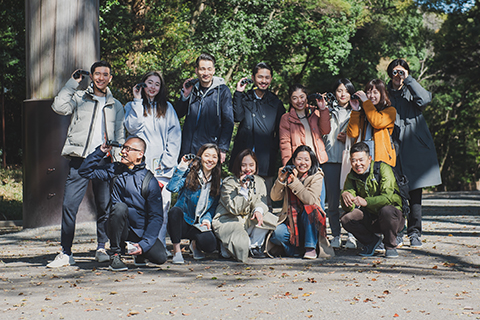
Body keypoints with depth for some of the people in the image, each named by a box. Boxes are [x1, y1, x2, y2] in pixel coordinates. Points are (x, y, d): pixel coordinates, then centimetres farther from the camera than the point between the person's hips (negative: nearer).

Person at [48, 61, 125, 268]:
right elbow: (59, 107, -6)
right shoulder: (79, 98, 12)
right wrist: (72, 83, -1)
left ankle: (102, 249, 14)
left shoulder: (116, 106, 19)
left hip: (104, 160, 2)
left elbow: (120, 136, 19)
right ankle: (66, 253, -2)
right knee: (69, 205, -8)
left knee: (105, 206, -1)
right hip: (80, 159, -2)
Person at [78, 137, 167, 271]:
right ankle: (115, 255, -19)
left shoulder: (150, 182, -8)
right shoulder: (114, 170, 3)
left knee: (160, 257, -23)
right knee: (120, 207, -32)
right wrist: (101, 151, -6)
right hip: (118, 228, 0)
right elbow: (85, 171, 6)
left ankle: (138, 251, 14)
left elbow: (156, 217, -11)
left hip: (141, 231, 0)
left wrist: (143, 244, -22)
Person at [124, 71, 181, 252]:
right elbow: (132, 127, -5)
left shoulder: (167, 108, 17)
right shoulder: (132, 106, 14)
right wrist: (138, 101, -2)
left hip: (162, 166, 1)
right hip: (140, 164, -1)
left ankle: (160, 244, -5)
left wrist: (167, 161, 1)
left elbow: (175, 136, 11)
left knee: (162, 206, -8)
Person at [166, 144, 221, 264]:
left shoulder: (217, 182, 7)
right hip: (181, 222, -2)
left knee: (210, 245, -28)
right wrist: (181, 168, -24)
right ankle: (176, 250, -20)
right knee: (175, 210, -38)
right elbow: (172, 188, -22)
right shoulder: (189, 173, -5)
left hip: (199, 225, 2)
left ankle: (195, 243, 13)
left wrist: (207, 219, -6)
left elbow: (213, 207, 13)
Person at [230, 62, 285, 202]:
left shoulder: (276, 103, 12)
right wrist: (238, 93, -6)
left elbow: (280, 131, 14)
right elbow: (237, 117, -8)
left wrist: (275, 148, 1)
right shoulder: (244, 99, 10)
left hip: (265, 158, 1)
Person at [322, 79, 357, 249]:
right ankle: (336, 235, 8)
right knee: (332, 200, 0)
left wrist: (348, 139, -4)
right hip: (331, 159, 1)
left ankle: (352, 235, -1)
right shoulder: (329, 111, 15)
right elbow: (323, 133, 5)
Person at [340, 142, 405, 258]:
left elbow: (388, 197, -27)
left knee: (387, 210, -38)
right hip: (370, 219, 4)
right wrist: (344, 195, -30)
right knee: (346, 219, -21)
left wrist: (366, 202, -42)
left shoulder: (383, 169, -15)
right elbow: (348, 208, -7)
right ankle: (371, 241, 7)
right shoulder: (351, 177, 0)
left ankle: (390, 246, -10)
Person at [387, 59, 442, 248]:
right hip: (395, 147, 1)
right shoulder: (386, 94, 12)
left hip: (415, 147, -1)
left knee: (415, 192, -2)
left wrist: (408, 79, -8)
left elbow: (425, 99, -13)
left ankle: (414, 232, 4)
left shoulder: (411, 92, 9)